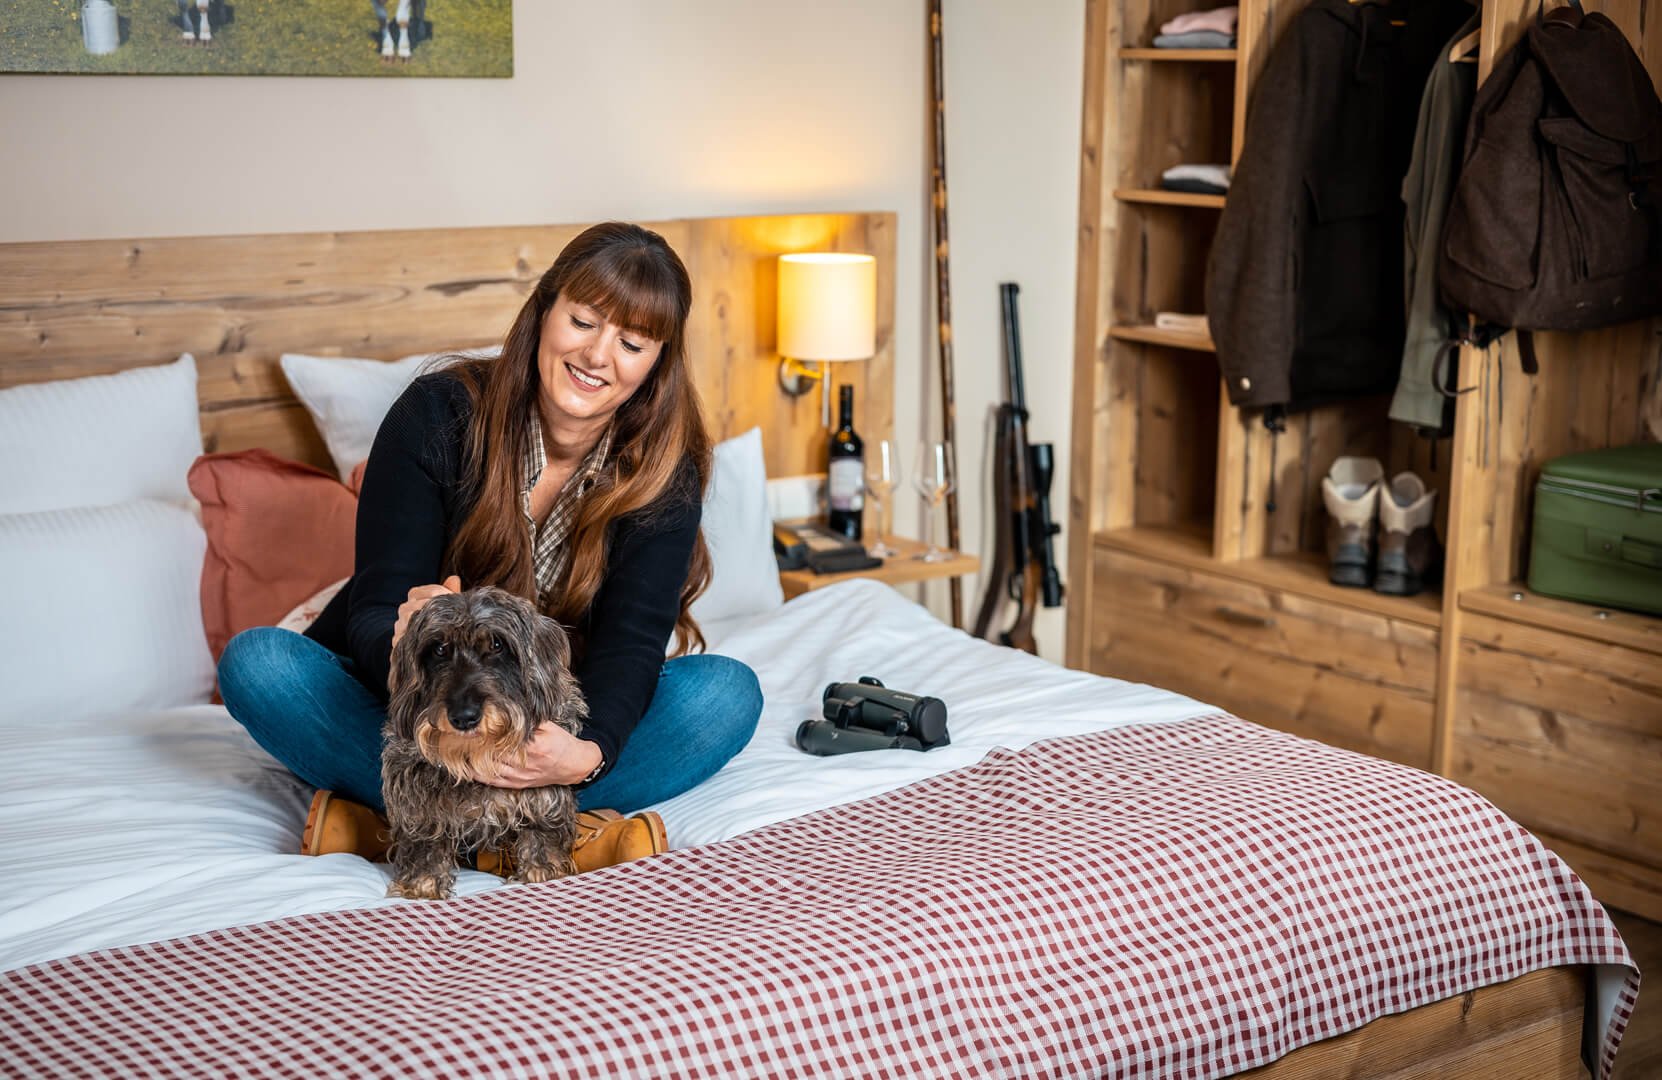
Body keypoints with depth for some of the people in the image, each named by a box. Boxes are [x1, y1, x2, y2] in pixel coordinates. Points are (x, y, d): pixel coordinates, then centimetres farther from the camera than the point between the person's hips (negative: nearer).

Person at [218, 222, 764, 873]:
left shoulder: (665, 471, -11)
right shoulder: (439, 414, -15)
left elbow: (629, 646, -22)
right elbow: (375, 610, -19)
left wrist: (589, 751, -45)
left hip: (555, 726, 1)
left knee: (727, 691, -25)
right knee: (254, 661, -28)